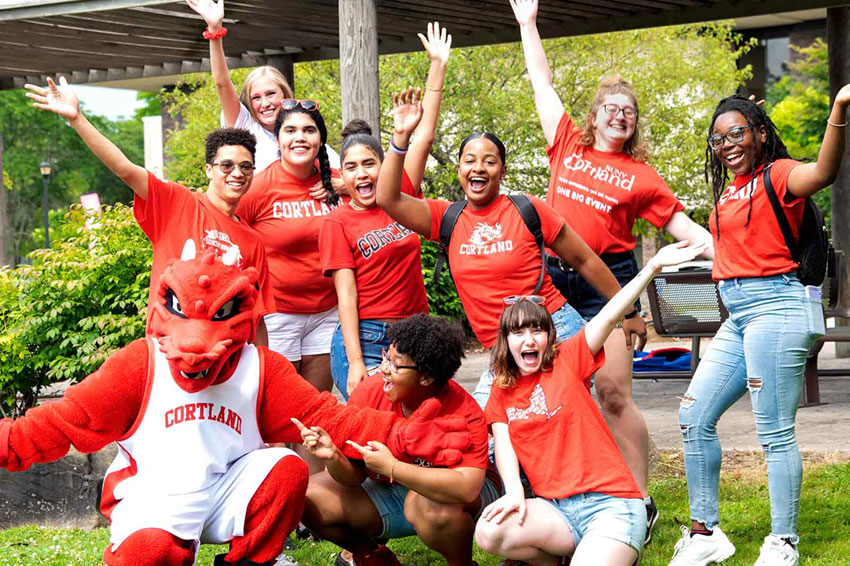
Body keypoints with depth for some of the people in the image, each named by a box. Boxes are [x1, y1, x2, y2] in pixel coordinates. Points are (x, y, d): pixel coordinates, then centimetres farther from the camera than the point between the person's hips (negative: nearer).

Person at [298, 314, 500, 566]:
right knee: (309, 498, -11)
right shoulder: (369, 392, -16)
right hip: (390, 489, 5)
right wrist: (334, 457, -36)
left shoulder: (463, 413, -28)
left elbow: (467, 487, -42)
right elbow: (354, 476, -12)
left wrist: (390, 467, -42)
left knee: (431, 505, -39)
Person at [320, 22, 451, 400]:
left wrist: (438, 65, 5)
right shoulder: (338, 222, -1)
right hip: (363, 339, -4)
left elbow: (425, 135, 6)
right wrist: (355, 362, -16)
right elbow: (346, 294, -8)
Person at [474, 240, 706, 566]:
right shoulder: (501, 392, 14)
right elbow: (503, 444, 1)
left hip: (610, 503, -3)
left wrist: (654, 265, -17)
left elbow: (610, 317, -6)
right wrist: (514, 493, -19)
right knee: (489, 532, -25)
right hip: (556, 510, 3)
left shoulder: (567, 360, 4)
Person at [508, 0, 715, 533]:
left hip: (608, 280, -3)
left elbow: (678, 220, 7)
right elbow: (541, 82, 16)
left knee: (613, 393, -6)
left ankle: (640, 501, 1)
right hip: (553, 277, 3)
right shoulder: (568, 145, 11)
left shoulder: (640, 174, 6)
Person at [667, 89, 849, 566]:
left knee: (775, 433, -6)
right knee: (694, 418, 9)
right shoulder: (730, 190, 17)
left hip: (775, 306, -9)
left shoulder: (777, 174, -9)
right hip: (738, 315, 9)